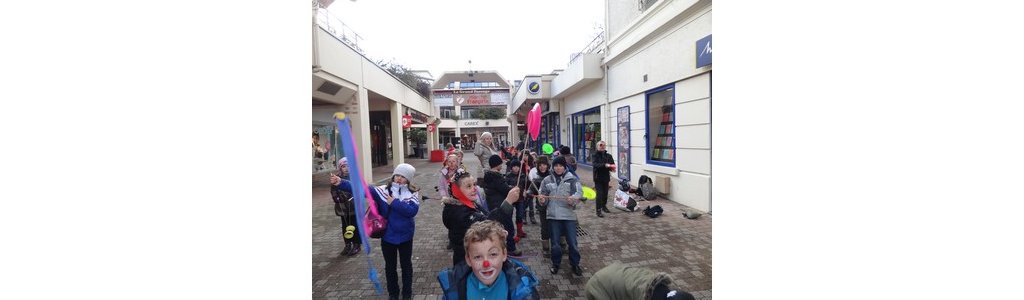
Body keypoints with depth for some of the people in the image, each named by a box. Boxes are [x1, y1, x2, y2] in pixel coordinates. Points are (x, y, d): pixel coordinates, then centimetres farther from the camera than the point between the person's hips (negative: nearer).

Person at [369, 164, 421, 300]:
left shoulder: (413, 193, -9)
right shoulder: (384, 190, -9)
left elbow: (412, 210, -25)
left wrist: (394, 202, -25)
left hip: (405, 236, 0)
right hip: (387, 235, 1)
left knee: (406, 265, 16)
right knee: (390, 266, 16)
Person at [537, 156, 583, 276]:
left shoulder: (572, 179, -1)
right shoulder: (547, 180, 6)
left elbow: (579, 193, -9)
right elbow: (544, 197, 10)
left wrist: (573, 199, -30)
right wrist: (542, 199, -13)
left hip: (569, 215, -2)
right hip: (553, 215, 2)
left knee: (572, 241, 3)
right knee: (555, 242, 11)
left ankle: (575, 264, 22)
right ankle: (556, 263, 29)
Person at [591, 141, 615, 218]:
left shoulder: (608, 156, 8)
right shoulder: (596, 155, -5)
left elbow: (612, 164, 2)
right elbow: (595, 164, -20)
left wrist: (611, 166, -22)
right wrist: (605, 165, -34)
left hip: (606, 177, 4)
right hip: (598, 177, -4)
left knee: (605, 193, 13)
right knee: (599, 193, -9)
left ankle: (604, 206, 34)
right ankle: (598, 210, -5)